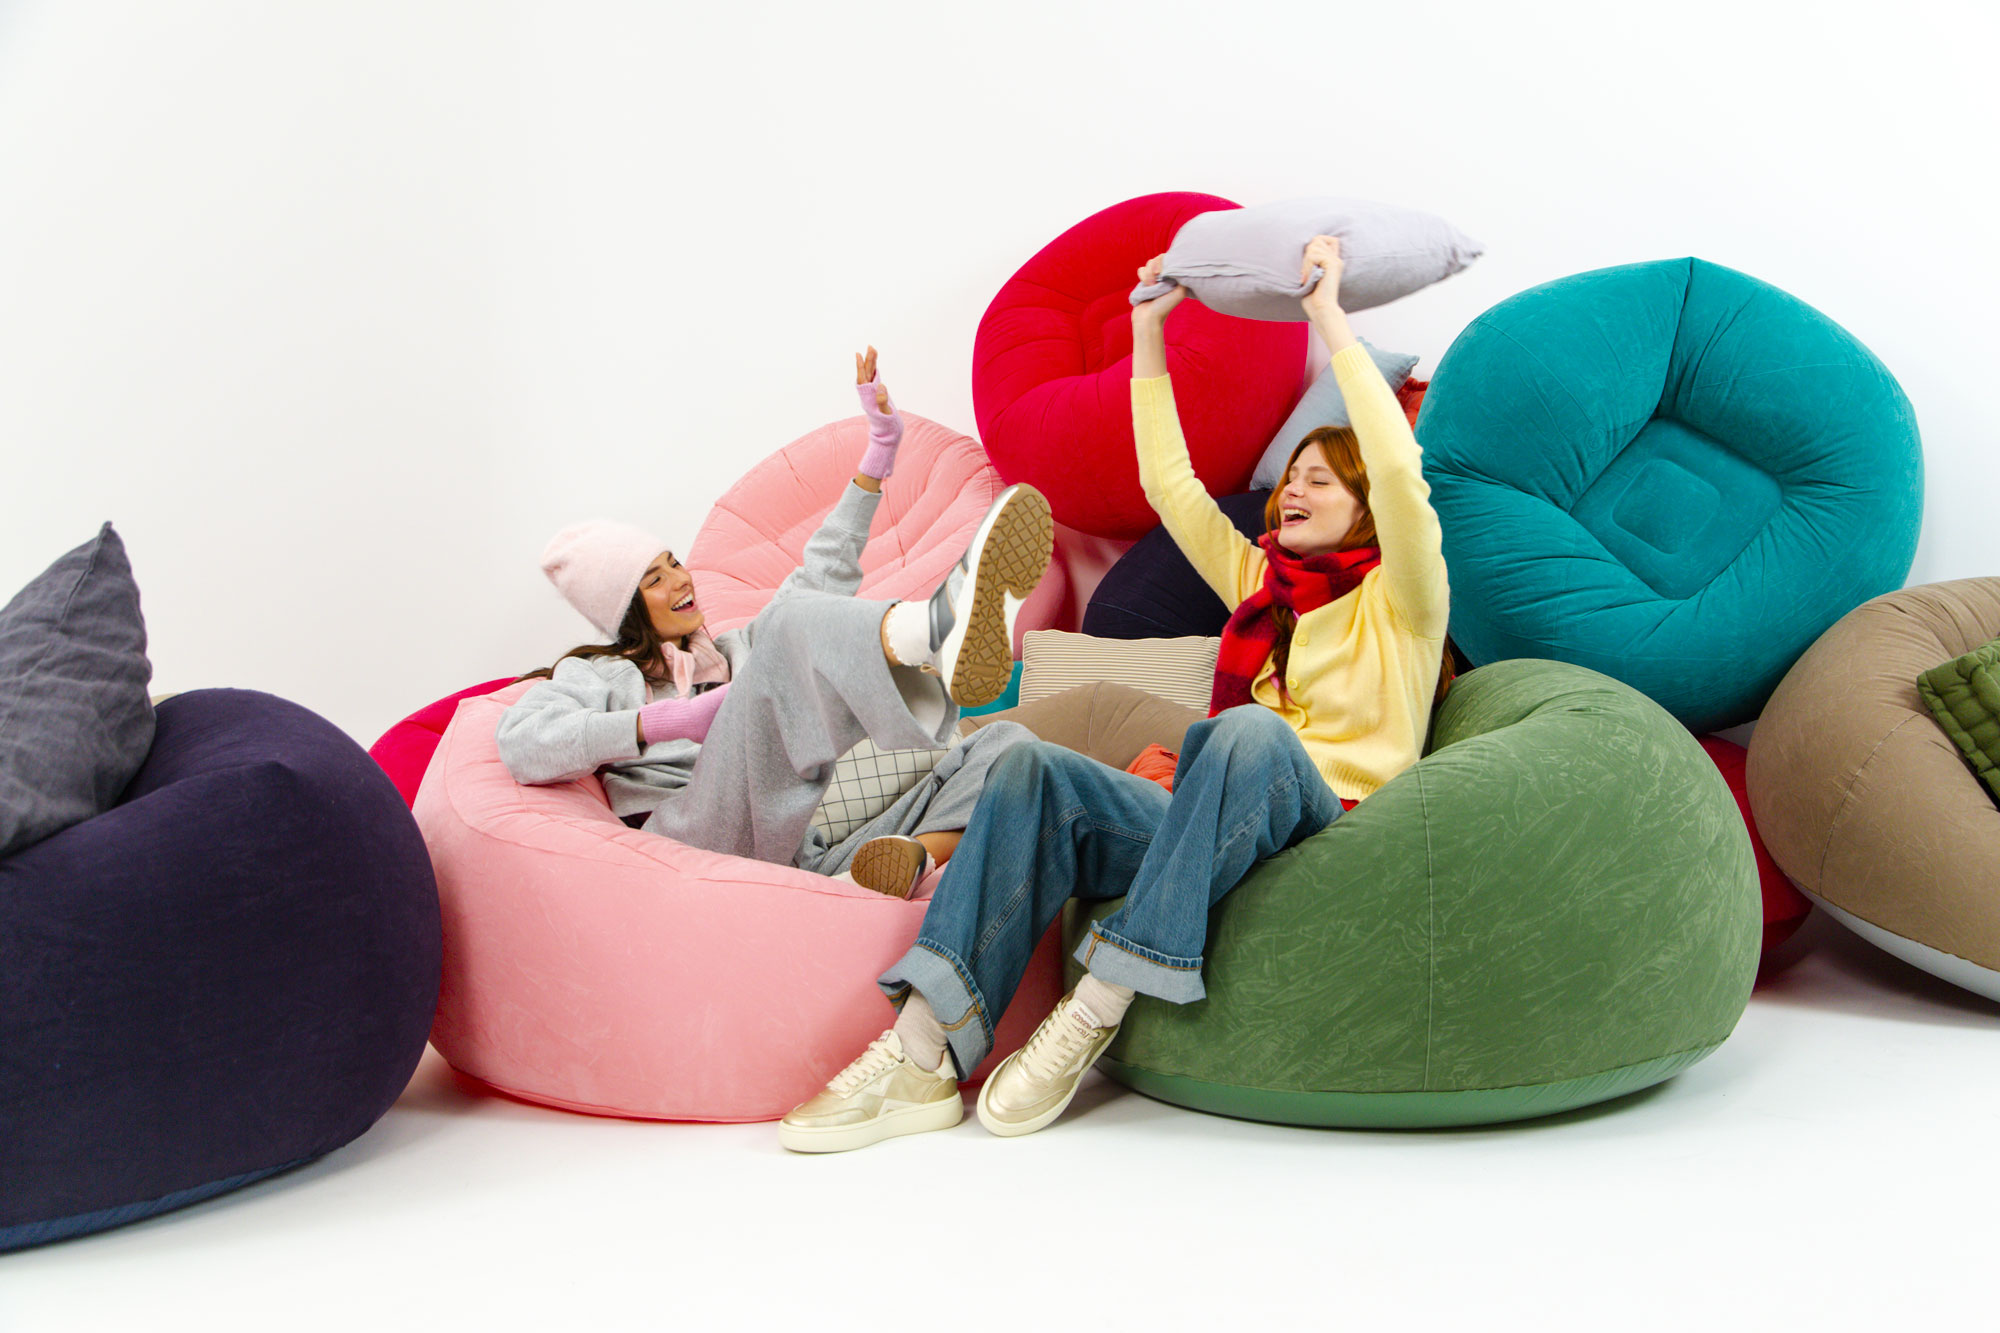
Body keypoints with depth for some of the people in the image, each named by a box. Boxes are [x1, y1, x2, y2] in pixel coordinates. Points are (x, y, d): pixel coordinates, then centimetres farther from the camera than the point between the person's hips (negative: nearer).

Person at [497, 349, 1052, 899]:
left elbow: (819, 578, 38)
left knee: (1004, 743, -11)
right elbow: (522, 744, 0)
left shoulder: (734, 652, 40)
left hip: (809, 857, 6)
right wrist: (670, 719, -12)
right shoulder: (597, 674, 22)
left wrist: (881, 446, 34)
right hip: (697, 845, -6)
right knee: (791, 625, -25)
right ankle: (939, 627, -55)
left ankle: (915, 857, -41)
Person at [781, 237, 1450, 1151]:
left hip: (1328, 825, -5)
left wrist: (1331, 320, -6)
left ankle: (1097, 1008, -38)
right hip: (1216, 827, 5)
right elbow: (1169, 484, 27)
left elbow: (1399, 470, -9)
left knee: (1249, 730, -39)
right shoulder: (1259, 581, 27)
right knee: (1031, 768, -21)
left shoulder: (1398, 599, 9)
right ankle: (923, 1057, -33)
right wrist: (1149, 333, 26)